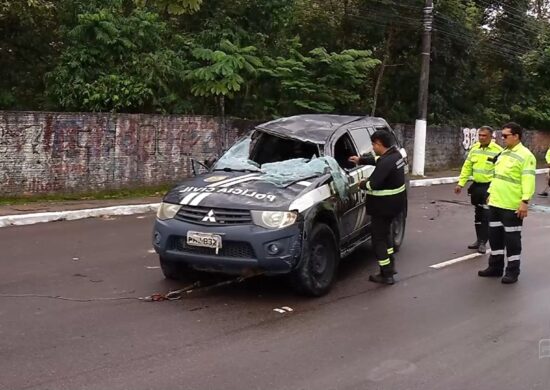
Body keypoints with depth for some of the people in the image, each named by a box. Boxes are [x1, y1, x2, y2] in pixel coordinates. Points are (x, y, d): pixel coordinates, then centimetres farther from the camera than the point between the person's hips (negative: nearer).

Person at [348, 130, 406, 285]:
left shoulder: (386, 162, -27)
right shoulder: (395, 154, 3)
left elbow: (373, 184, -30)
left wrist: (362, 184, -10)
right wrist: (361, 160, 25)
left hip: (384, 205, -10)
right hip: (395, 202, 10)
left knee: (379, 238, 1)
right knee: (385, 232, 26)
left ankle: (387, 275, 4)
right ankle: (390, 265, 36)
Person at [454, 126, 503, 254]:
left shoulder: (497, 151, -13)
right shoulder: (475, 148, 6)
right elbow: (467, 166, 11)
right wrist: (461, 183, 6)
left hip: (489, 187, -6)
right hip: (476, 185, 6)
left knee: (486, 215, -4)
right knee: (478, 214, 15)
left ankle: (483, 242, 4)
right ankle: (479, 239, 27)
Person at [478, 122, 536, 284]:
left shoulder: (525, 155, -13)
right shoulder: (503, 153, 14)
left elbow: (528, 180, -19)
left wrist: (525, 202, -24)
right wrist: (490, 193, 21)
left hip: (512, 206, -8)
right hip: (495, 203, 8)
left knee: (512, 239, 1)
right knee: (495, 236, 14)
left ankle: (512, 271, 11)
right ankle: (495, 267, 26)